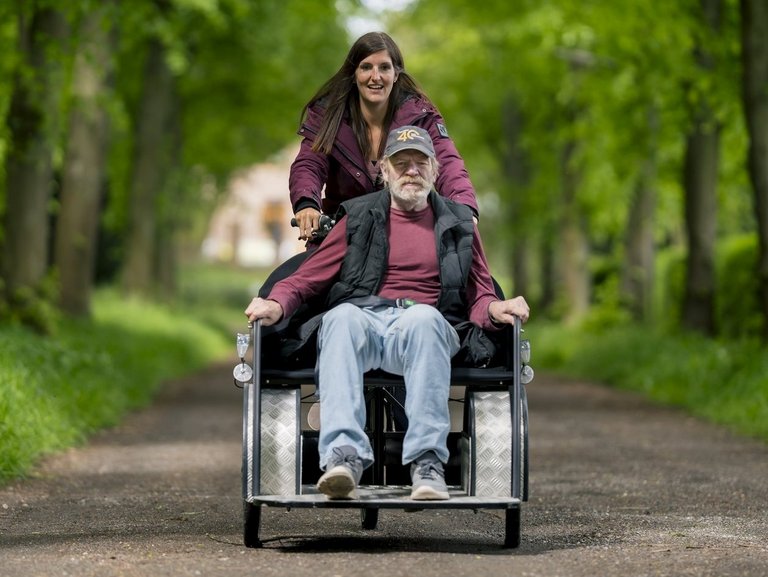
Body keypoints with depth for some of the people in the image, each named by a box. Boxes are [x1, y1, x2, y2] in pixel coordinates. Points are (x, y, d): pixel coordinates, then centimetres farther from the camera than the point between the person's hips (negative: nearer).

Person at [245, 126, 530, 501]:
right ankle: (343, 455, -52)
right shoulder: (359, 218, 23)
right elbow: (308, 276, 17)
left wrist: (496, 309, -5)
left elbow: (479, 298, 20)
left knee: (424, 318, -38)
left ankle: (427, 462, -45)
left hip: (424, 323, 0)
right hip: (363, 318, 0)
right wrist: (276, 304, -5)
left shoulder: (458, 224, 25)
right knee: (342, 318, -38)